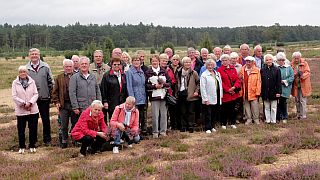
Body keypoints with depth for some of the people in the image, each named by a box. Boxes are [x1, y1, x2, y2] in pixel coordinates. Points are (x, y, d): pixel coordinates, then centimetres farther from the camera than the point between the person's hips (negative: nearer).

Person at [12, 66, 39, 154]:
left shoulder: (32, 81, 2)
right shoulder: (15, 83, -2)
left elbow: (36, 94, 0)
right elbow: (14, 96, -5)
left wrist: (30, 103, -14)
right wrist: (24, 103, -14)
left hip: (33, 109, 1)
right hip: (20, 110, -1)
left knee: (33, 129, 7)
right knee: (21, 129, 5)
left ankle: (32, 146, 20)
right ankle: (22, 147, 19)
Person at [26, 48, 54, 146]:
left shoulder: (45, 67, 1)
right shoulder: (26, 68, 0)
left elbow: (50, 81, 5)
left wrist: (49, 93, 1)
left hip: (44, 97, 0)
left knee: (46, 119, 5)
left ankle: (47, 139, 16)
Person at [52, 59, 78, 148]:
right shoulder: (59, 78, 9)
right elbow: (55, 91, 9)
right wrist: (56, 102, -2)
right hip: (63, 105, 1)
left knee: (75, 124, 7)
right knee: (64, 125, 7)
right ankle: (64, 141, 17)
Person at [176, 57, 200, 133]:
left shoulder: (194, 73, -2)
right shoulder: (179, 73, 7)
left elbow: (198, 83, 3)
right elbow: (177, 83, 15)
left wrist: (196, 91, -5)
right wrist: (177, 93, 10)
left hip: (191, 95, -3)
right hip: (181, 95, 3)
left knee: (191, 112, 2)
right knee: (183, 112, 9)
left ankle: (191, 127, 10)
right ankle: (183, 127, 18)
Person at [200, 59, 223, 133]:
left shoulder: (217, 74, 14)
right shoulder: (204, 75, -6)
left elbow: (220, 85, 18)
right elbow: (202, 88, -11)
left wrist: (221, 95, 10)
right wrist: (205, 99, -16)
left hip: (217, 98, 6)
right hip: (209, 98, -6)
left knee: (215, 113, 10)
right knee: (208, 114, -1)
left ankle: (212, 127, 21)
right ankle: (208, 128, 5)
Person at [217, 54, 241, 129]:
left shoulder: (233, 69, 9)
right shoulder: (219, 70, -5)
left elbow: (237, 79, 5)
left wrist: (234, 87, -12)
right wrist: (228, 89, -14)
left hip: (234, 93, 4)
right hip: (225, 94, -4)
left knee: (233, 109, 11)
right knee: (224, 110, 3)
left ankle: (232, 123, 22)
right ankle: (223, 124, 14)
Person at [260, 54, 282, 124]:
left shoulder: (276, 70, -2)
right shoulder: (262, 70, 3)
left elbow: (278, 82, -3)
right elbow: (260, 81, 5)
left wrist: (278, 92, -7)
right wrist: (261, 91, 2)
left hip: (273, 92, -2)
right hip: (265, 92, 2)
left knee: (273, 107, 5)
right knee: (267, 107, 10)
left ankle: (273, 120, 14)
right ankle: (268, 120, 18)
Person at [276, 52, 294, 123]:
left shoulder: (288, 68, 4)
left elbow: (292, 77, 0)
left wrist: (284, 81, -12)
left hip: (285, 89, 0)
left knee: (284, 103, 0)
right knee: (278, 103, 2)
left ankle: (284, 117, 12)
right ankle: (278, 117, 12)